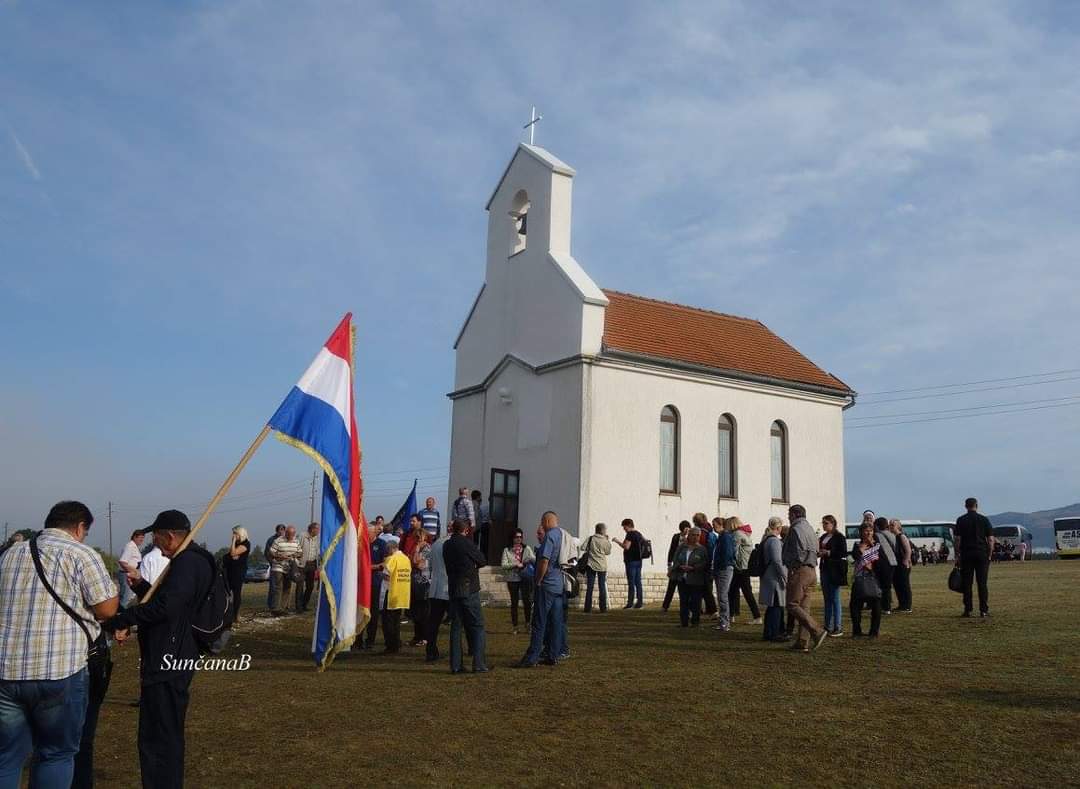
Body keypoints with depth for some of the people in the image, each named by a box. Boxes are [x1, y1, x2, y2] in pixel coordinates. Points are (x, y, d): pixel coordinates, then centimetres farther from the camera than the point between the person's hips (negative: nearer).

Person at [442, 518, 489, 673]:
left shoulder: (447, 545, 8)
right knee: (477, 626, 0)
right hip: (469, 590, -6)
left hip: (453, 589, 6)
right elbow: (482, 561, -3)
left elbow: (448, 565, 14)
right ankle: (479, 664, -4)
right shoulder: (467, 543, -11)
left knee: (456, 626, 9)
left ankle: (455, 665, 8)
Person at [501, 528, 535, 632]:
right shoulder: (507, 550, 3)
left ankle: (528, 622, 11)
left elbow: (534, 560, -5)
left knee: (527, 600, -6)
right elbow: (504, 565, -6)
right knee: (514, 603, 7)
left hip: (525, 578, 0)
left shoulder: (527, 549, 6)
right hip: (512, 579, 0)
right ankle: (514, 626, 16)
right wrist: (516, 565, -16)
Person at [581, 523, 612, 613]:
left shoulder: (590, 539, -5)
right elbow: (608, 552, 6)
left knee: (589, 587, 5)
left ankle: (588, 608, 3)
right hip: (602, 566, 0)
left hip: (591, 565, 1)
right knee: (602, 587, 8)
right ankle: (603, 608, 7)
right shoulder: (605, 541, -6)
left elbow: (584, 549, -10)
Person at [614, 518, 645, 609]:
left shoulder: (630, 534, -12)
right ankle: (640, 602, 8)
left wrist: (617, 542, -10)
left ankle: (630, 602, -7)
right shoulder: (638, 534, 13)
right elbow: (644, 541, 28)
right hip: (638, 560, 8)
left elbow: (626, 547, -21)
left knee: (631, 583, -7)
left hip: (631, 561, -8)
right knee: (638, 582, 8)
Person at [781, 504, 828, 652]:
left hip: (800, 570, -10)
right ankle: (801, 641, 9)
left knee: (792, 605, -9)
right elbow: (815, 551, 17)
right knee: (804, 607, 9)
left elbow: (798, 553, -18)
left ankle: (817, 631, -18)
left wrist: (792, 569, -10)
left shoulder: (797, 529, -10)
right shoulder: (809, 528, 19)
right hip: (811, 572, 10)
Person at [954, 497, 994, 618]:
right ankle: (984, 610, 2)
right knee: (982, 583, 3)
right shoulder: (984, 519, 3)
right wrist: (989, 555, 8)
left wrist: (957, 556, 3)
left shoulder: (961, 520, 1)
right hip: (982, 554, 0)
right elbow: (990, 540, 0)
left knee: (967, 583, 3)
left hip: (966, 554, 0)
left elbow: (957, 540, -2)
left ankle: (968, 610, 2)